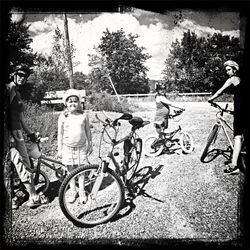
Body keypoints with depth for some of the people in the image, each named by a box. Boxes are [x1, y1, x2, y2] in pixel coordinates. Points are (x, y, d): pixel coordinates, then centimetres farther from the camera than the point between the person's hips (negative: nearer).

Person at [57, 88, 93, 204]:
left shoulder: (84, 115, -2)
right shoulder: (63, 117, -3)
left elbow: (88, 131, 6)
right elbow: (60, 134, 2)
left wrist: (90, 145, 9)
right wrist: (59, 149, 2)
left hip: (81, 147, 0)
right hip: (68, 148, 0)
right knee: (71, 171, 11)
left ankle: (82, 192, 23)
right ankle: (73, 191, 28)